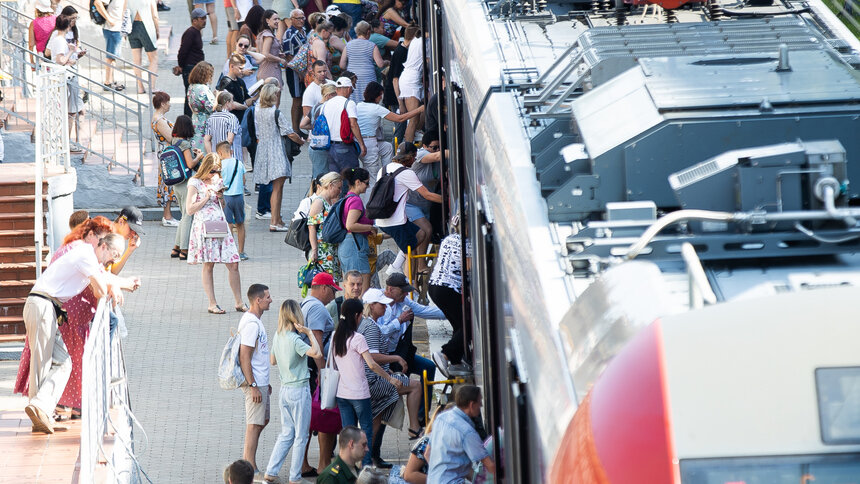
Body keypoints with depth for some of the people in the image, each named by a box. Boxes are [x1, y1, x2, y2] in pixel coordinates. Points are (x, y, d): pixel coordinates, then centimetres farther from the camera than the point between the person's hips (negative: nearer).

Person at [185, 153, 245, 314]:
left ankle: (239, 302, 9)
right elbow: (190, 209, -9)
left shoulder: (217, 181, 17)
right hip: (204, 226, -6)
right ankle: (212, 304, 1)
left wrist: (220, 196, 7)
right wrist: (207, 198, -11)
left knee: (233, 264, 1)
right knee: (208, 265, -4)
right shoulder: (195, 183, -2)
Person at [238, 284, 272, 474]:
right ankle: (250, 470, 0)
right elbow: (244, 356, -23)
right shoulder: (251, 324, -20)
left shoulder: (254, 320, 12)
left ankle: (247, 457, 25)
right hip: (255, 383, -10)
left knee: (262, 420, 18)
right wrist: (253, 385, -23)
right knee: (254, 424, -5)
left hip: (260, 381, 10)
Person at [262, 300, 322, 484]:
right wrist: (309, 333, -20)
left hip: (284, 390, 7)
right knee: (301, 436, 4)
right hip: (299, 390, -7)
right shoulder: (294, 340, -20)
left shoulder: (277, 337, 3)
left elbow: (273, 360, 16)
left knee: (286, 434, 16)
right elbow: (317, 353, -30)